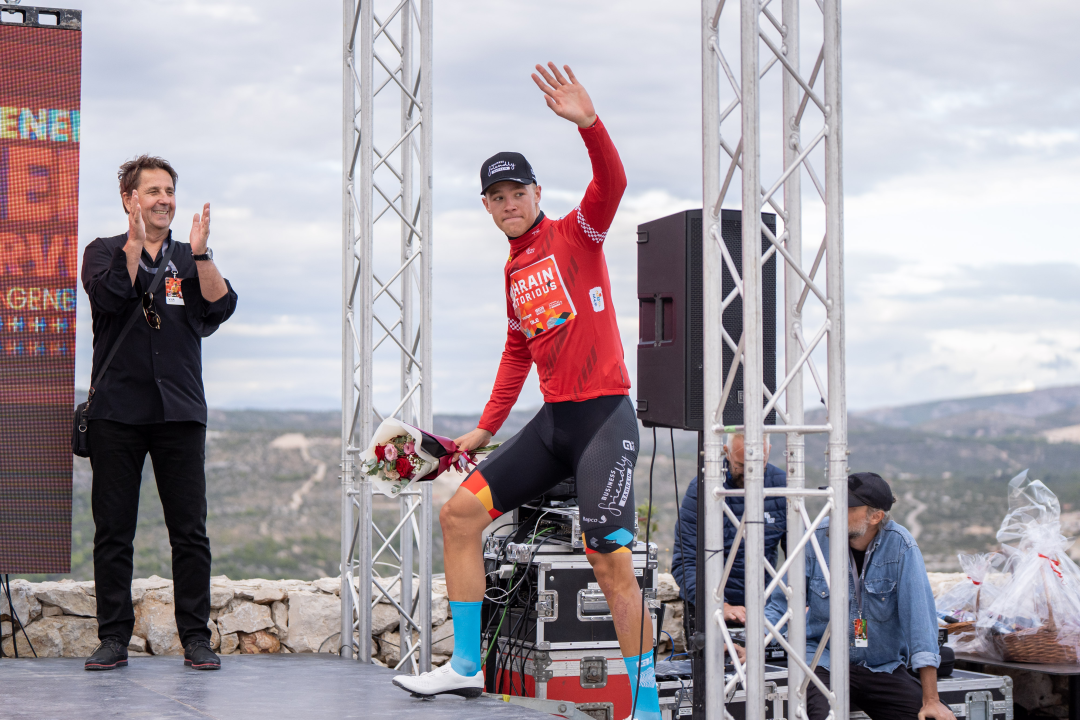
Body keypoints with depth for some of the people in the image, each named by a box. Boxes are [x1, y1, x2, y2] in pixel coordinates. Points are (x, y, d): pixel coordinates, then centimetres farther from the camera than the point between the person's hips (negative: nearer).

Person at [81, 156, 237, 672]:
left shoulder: (191, 259, 14)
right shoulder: (104, 252, 9)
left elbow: (221, 307, -4)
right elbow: (110, 295, -12)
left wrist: (199, 252, -13)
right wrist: (136, 241, -15)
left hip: (180, 411, 1)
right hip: (117, 410, -1)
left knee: (190, 532, -1)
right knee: (113, 531, 1)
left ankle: (196, 638, 5)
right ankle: (113, 638, 8)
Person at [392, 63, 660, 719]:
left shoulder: (576, 234, -1)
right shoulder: (514, 272, 18)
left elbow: (612, 182, -21)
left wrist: (588, 122, -37)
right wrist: (486, 429, 23)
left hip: (604, 415, -7)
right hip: (552, 420, 7)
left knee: (611, 560, -16)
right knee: (460, 511, 2)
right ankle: (466, 666, 11)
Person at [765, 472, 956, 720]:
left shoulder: (900, 545, -10)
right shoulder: (816, 539, -7)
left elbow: (919, 614, -14)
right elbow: (781, 605, 3)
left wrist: (931, 700, -18)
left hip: (884, 669, 1)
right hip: (824, 664, -1)